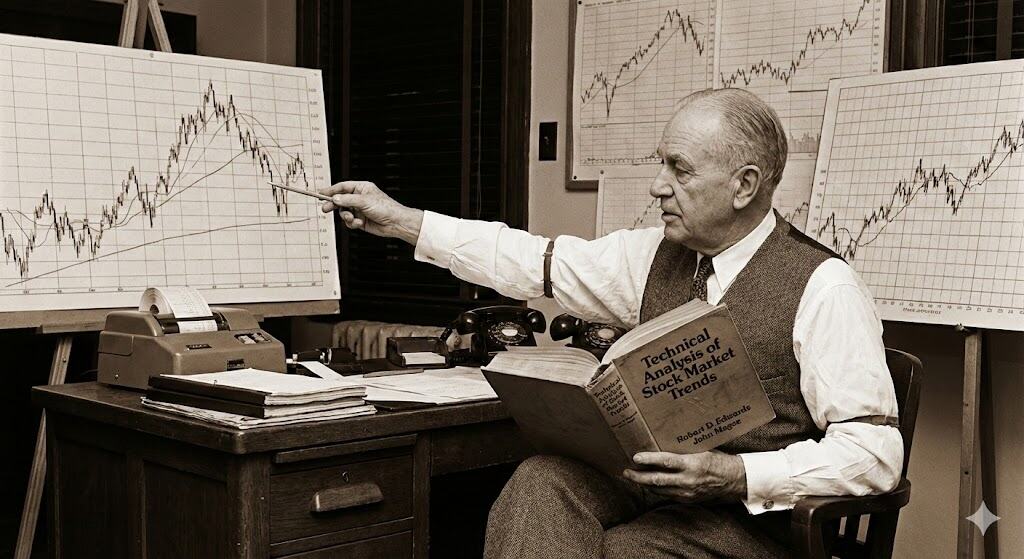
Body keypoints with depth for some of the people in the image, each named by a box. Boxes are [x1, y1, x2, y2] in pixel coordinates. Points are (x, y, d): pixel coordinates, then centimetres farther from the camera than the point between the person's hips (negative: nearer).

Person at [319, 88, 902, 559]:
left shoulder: (822, 288, -12)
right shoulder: (658, 254, 7)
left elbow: (875, 453, -14)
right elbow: (538, 263, 10)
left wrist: (733, 475, -24)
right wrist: (402, 221, 9)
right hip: (646, 482, 5)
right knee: (542, 483, -23)